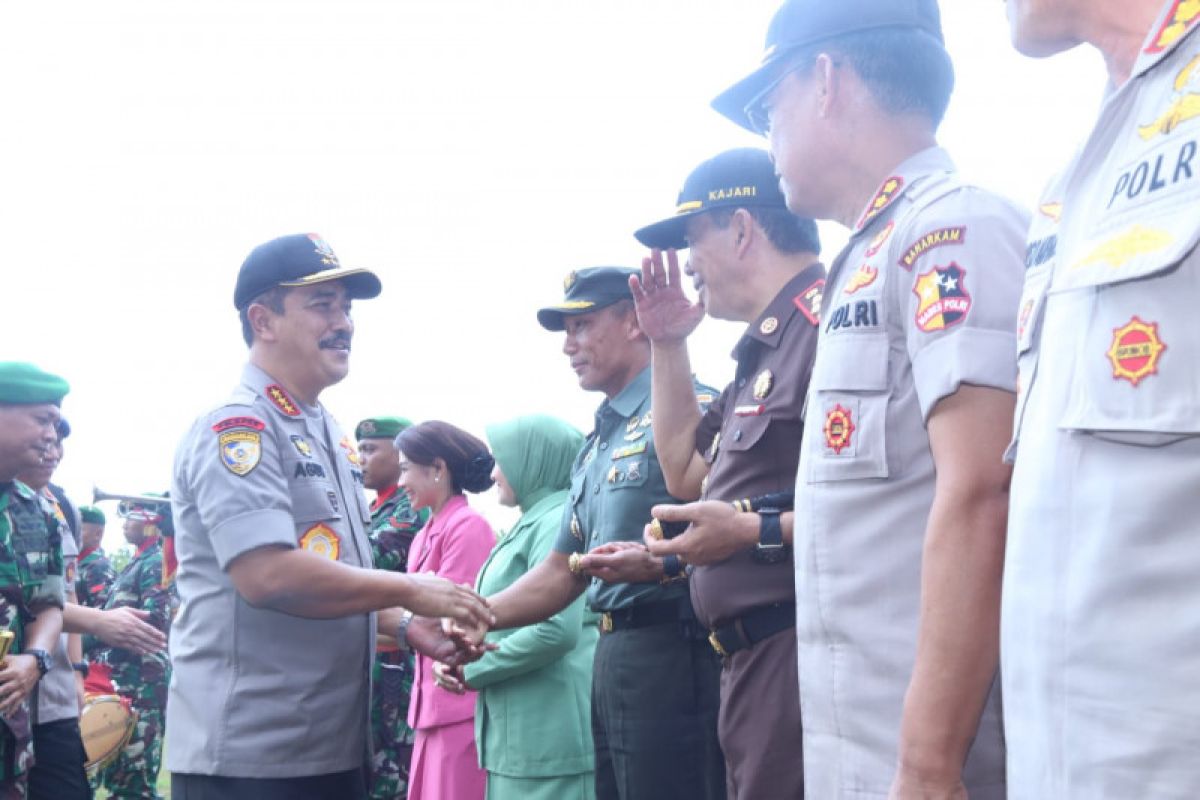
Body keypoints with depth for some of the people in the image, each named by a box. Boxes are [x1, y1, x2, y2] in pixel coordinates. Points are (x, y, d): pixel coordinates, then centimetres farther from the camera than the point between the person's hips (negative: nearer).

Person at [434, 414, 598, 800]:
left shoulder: (558, 521, -13)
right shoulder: (530, 524, 18)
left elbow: (557, 628, -23)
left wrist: (473, 670, -12)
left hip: (546, 734, -10)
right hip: (517, 731, 10)